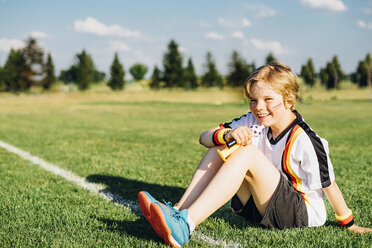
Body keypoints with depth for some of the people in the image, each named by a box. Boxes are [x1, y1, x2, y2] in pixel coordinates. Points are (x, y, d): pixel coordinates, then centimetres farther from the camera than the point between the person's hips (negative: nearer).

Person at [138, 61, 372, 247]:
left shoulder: (304, 140, -18)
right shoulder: (254, 123, -2)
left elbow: (328, 184, -10)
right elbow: (204, 137, -7)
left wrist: (350, 225, -3)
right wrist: (228, 134, -29)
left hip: (303, 214, -6)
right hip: (261, 208, 6)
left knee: (247, 152, -29)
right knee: (221, 147, -10)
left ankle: (184, 225, -39)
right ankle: (179, 211, -22)